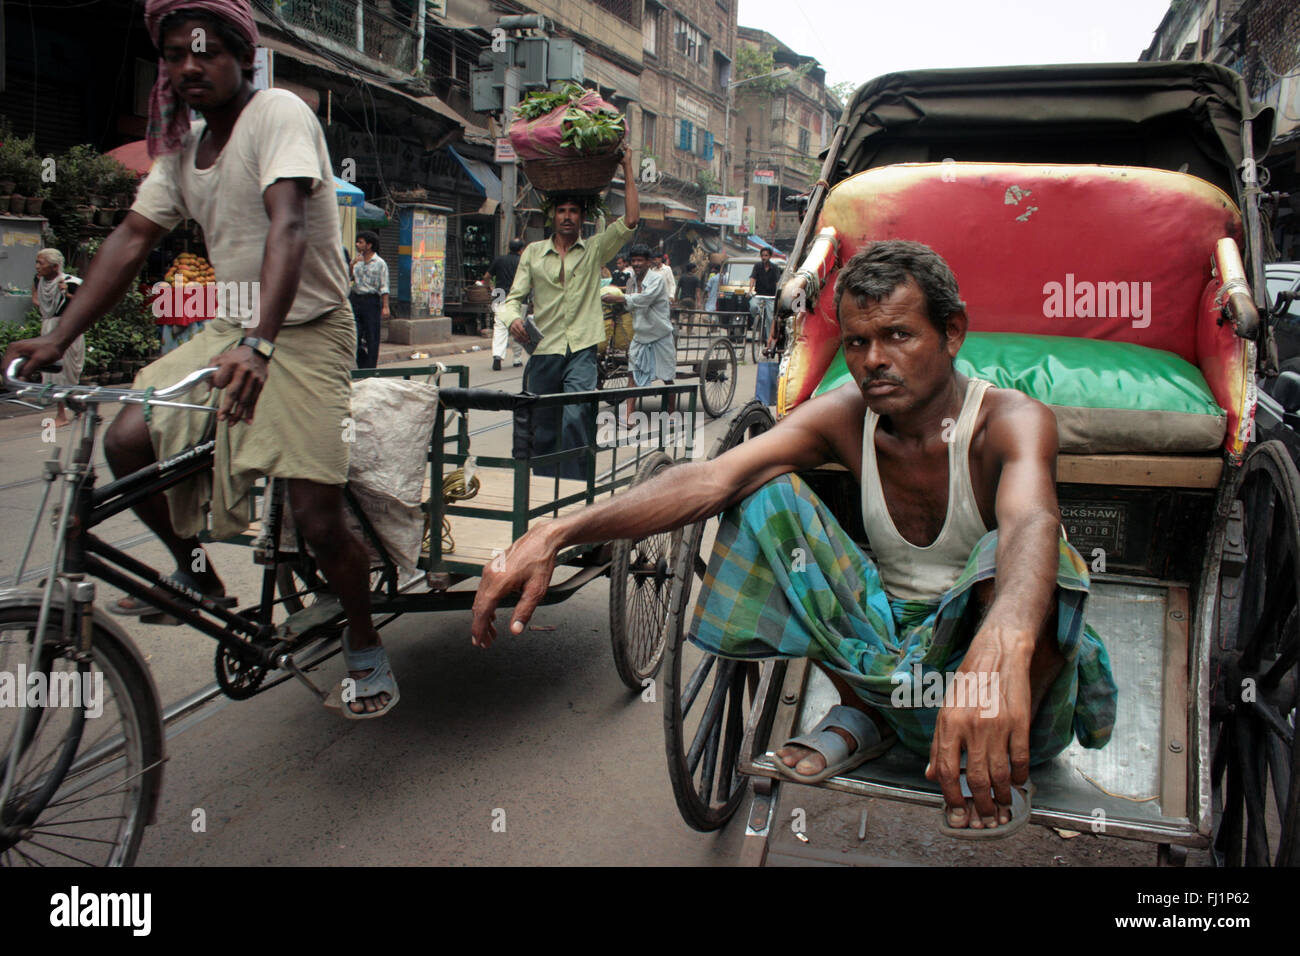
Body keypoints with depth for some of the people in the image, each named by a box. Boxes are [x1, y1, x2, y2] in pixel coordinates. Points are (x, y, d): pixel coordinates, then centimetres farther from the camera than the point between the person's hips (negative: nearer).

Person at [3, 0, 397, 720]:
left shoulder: (278, 114, -14)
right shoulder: (182, 147, 9)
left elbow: (287, 227, -30)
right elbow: (132, 239, 5)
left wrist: (258, 343, -44)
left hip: (306, 331, -7)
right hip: (229, 330, 7)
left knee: (316, 517, -13)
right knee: (128, 440, -11)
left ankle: (366, 649, 12)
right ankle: (197, 576, 15)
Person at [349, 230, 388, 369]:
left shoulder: (380, 263, -3)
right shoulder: (357, 260, 12)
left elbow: (384, 287, -6)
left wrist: (385, 306, -12)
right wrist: (352, 264, -5)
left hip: (372, 301, -5)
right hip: (356, 299, 5)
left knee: (372, 337, -1)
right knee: (355, 334, 4)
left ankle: (370, 367, 6)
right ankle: (362, 365, 16)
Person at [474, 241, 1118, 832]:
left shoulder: (1011, 420, -19)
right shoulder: (844, 417, -8)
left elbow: (1031, 522, -43)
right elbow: (710, 479, -23)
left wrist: (1003, 645, -67)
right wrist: (557, 534, -36)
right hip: (887, 643, 4)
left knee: (1018, 561, -37)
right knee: (768, 495, -14)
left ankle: (996, 757, -11)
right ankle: (861, 714, -1)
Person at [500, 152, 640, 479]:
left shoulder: (595, 250, 9)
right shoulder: (534, 252, 13)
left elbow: (630, 220, -3)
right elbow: (515, 296, 10)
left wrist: (627, 169, 0)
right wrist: (514, 317, -13)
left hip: (581, 350, -2)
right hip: (543, 351, 2)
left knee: (575, 418, -21)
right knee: (542, 429, 7)